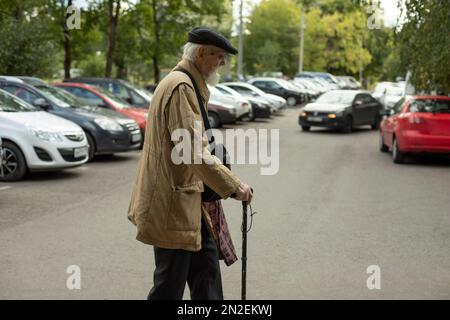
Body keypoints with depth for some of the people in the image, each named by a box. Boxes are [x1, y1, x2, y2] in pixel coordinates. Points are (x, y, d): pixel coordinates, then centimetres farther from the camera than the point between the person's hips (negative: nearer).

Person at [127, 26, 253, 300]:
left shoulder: (190, 84, 16)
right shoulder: (181, 86, -18)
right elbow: (194, 151, -25)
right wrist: (233, 185, -20)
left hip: (188, 197, 11)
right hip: (172, 202, -11)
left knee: (206, 266, 16)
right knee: (171, 282, 0)